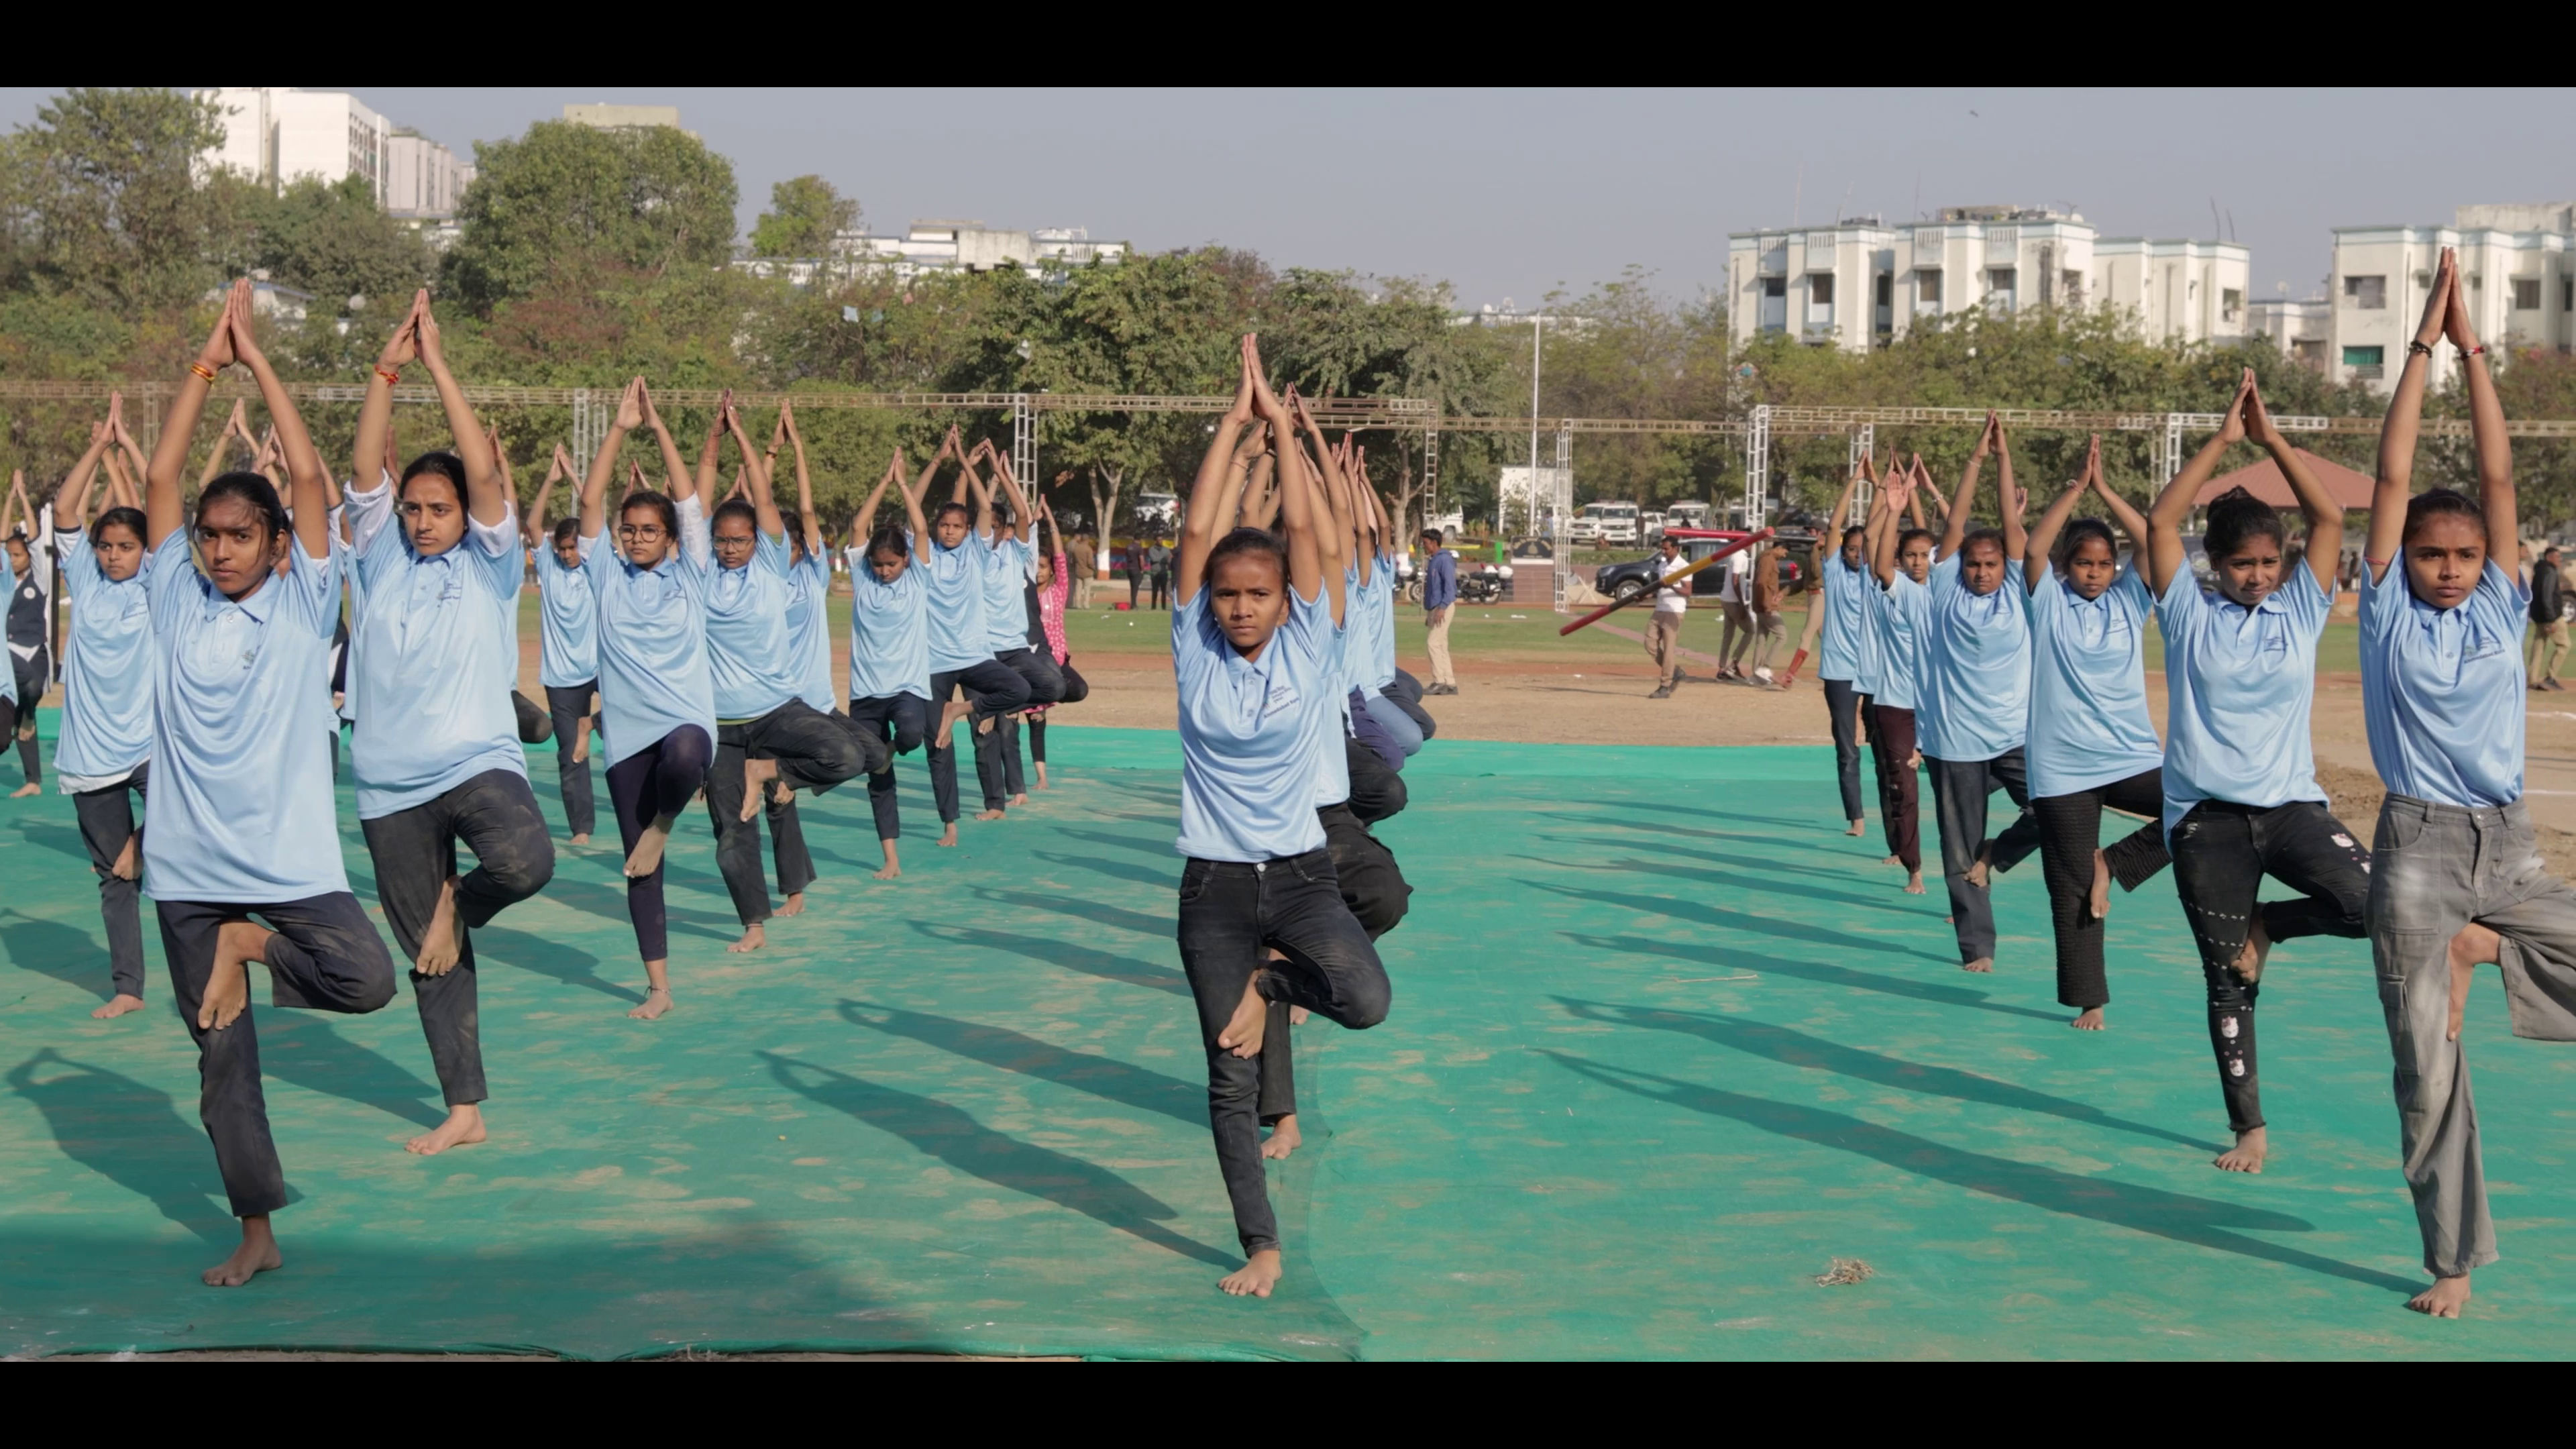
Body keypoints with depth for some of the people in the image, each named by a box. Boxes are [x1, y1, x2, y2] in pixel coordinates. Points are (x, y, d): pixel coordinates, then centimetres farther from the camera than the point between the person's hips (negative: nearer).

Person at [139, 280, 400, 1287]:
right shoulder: (178, 601, 5)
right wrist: (206, 364, -1)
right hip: (190, 867, 2)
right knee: (223, 1056, 6)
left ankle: (250, 947, 4)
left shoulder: (303, 603, -1)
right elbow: (159, 477, -1)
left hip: (289, 860, -2)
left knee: (367, 979, -24)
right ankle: (256, 1232, 18)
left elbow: (308, 476, -8)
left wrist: (258, 360, -5)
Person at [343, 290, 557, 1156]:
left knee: (527, 861, -35)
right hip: (390, 785, 3)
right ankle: (463, 1112, 19)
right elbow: (364, 471, -3)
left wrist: (438, 365, -12)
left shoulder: (487, 564, 1)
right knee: (432, 962, 7)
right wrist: (386, 371, -11)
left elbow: (484, 471, -12)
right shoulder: (383, 559, 9)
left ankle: (456, 907, 0)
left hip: (479, 760, -3)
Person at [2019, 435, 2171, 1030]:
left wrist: (2105, 490, -11)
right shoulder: (2048, 601, 0)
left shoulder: (2129, 600, 5)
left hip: (2132, 757, 2)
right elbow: (2033, 548, -17)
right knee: (2072, 891, 0)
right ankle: (2090, 1001, 13)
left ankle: (2112, 863, -2)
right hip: (2063, 768, -2)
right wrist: (2077, 488, -16)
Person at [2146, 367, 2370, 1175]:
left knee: (2373, 901, -25)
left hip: (2290, 802, 1)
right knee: (2228, 982, 3)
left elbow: (2330, 517, -4)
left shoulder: (2300, 608, 6)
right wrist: (2223, 439, -10)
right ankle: (2249, 1130, 16)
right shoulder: (2190, 612, 2)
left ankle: (2264, 925, 4)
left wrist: (2271, 439, -8)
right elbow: (2160, 522, -10)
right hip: (2206, 815, -1)